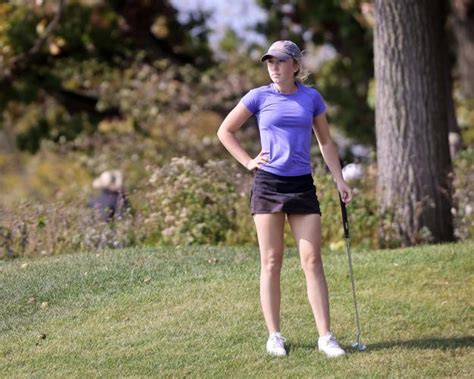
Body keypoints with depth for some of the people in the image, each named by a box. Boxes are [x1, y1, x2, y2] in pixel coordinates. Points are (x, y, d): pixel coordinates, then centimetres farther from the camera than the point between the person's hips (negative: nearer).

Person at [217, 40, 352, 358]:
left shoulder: (311, 97, 6)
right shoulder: (259, 97, 1)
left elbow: (326, 142, 15)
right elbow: (225, 131, 10)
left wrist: (340, 180, 9)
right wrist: (248, 162, 1)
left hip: (302, 185, 1)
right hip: (268, 184, -1)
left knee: (313, 261, -4)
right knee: (271, 261, 1)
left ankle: (325, 336, -3)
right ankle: (274, 336, 7)